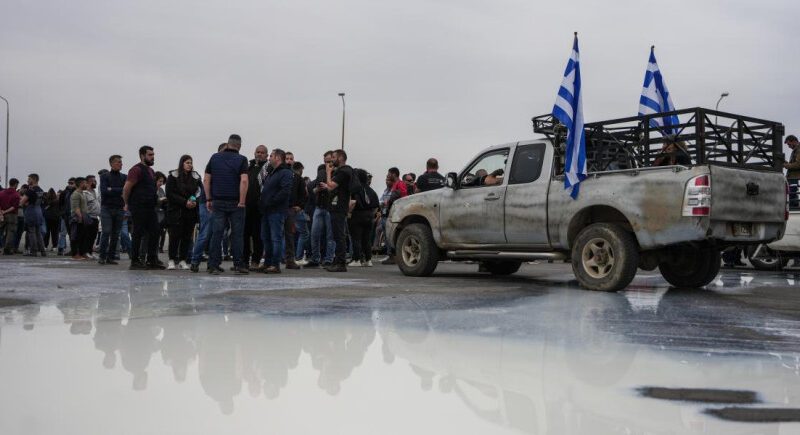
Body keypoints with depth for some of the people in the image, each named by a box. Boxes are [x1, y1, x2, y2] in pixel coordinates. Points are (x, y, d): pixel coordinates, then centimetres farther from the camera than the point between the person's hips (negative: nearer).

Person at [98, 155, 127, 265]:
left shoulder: (124, 177, 11)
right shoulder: (105, 176, 4)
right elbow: (104, 191, -9)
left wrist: (112, 190, -8)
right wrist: (120, 191, -10)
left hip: (119, 209, 3)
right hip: (106, 208, -3)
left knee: (116, 234, 2)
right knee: (106, 232, -10)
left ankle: (111, 257, 8)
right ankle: (102, 257, -4)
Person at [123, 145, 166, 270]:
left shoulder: (150, 170, 18)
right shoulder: (137, 170, -11)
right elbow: (126, 188, -16)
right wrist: (127, 204, -6)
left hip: (150, 208, 9)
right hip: (138, 208, -9)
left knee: (154, 233, 7)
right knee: (138, 234, -3)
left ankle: (152, 260, 13)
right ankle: (135, 261, 4)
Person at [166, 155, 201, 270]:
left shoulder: (196, 177, 10)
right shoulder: (173, 176, 1)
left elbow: (199, 192, 11)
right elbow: (170, 194, -6)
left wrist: (195, 202, -10)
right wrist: (185, 202, -15)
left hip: (191, 212, 3)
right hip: (176, 211, -3)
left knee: (187, 236, 1)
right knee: (175, 235, -6)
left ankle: (183, 260, 7)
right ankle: (171, 260, 2)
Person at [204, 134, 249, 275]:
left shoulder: (214, 158, 7)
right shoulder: (241, 159, -4)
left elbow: (206, 180, 4)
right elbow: (244, 181, -16)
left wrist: (208, 199, 8)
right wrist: (242, 201, -12)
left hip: (217, 201, 3)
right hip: (235, 203, -3)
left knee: (216, 234, 4)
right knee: (237, 234, 4)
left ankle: (213, 265, 3)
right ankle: (238, 264, 7)